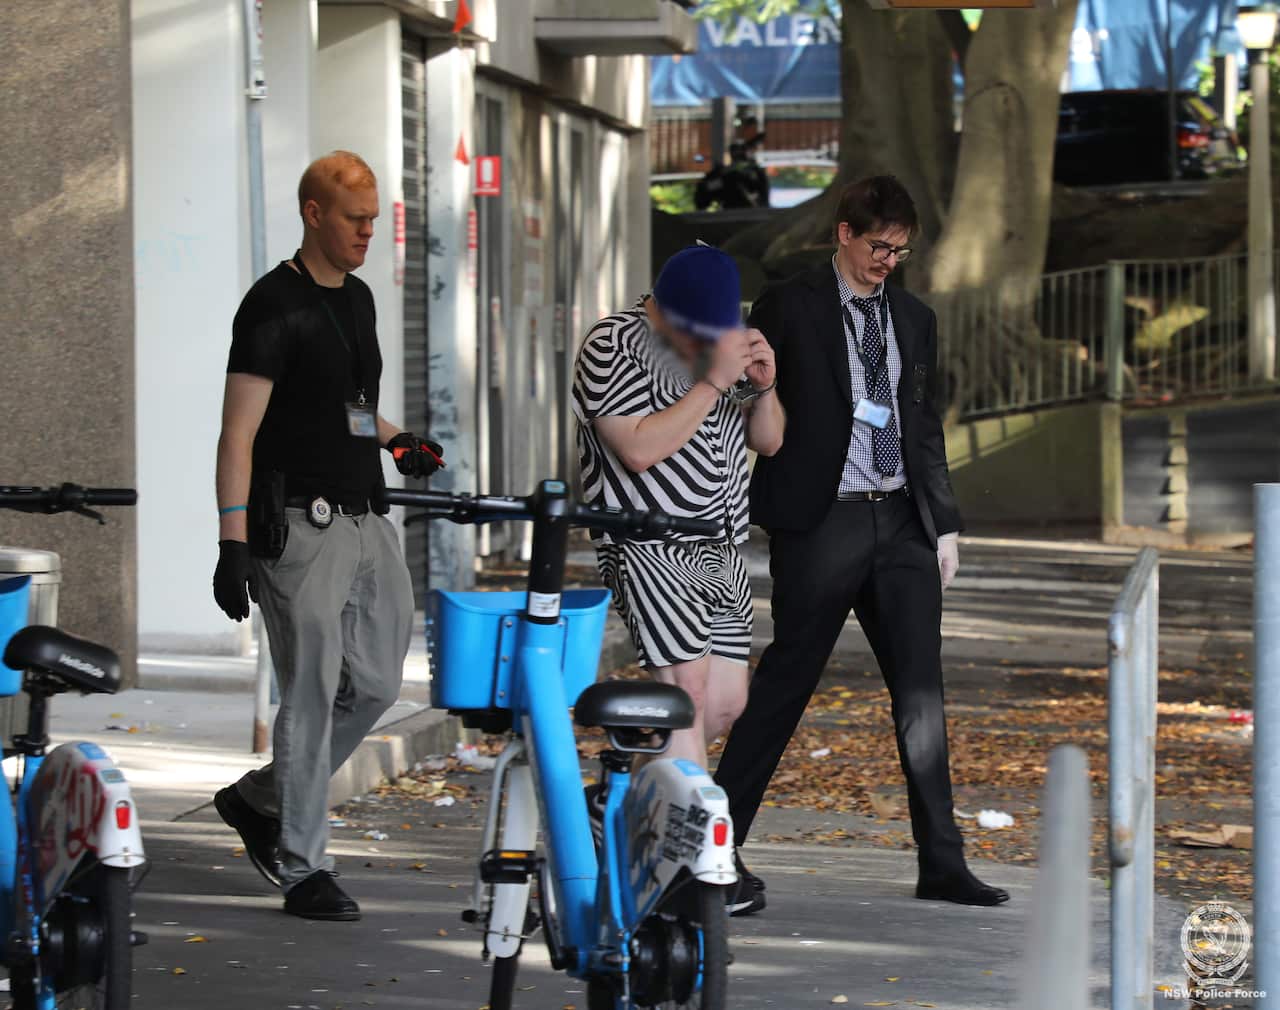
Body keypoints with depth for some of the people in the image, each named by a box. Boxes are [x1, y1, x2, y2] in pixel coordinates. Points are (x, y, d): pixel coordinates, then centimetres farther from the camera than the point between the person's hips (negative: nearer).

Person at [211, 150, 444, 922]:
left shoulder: (358, 299, 15)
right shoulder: (275, 307, -11)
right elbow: (239, 433, -14)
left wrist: (395, 440, 9)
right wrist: (234, 543, -20)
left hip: (367, 519, 8)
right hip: (302, 526, -8)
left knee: (377, 683, 9)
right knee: (313, 694, -5)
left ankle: (262, 800, 25)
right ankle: (302, 865, 4)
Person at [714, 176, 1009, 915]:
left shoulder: (915, 319, 15)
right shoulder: (790, 308, -1)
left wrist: (944, 523, 13)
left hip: (901, 523, 5)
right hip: (821, 522, -5)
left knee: (922, 692, 3)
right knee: (785, 684, -3)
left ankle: (941, 862, 7)